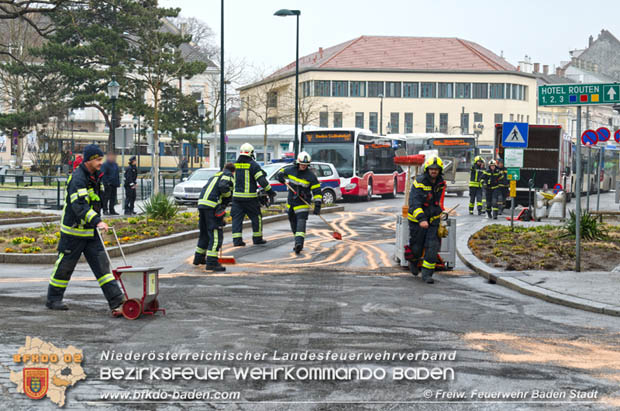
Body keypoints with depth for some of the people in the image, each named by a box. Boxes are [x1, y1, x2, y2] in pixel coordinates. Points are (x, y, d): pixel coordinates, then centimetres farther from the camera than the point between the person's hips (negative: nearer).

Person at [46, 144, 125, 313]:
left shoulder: (94, 176, 9)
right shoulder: (78, 179, -20)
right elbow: (79, 205, -33)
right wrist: (97, 221, -43)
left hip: (91, 231, 7)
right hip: (74, 231, -7)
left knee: (102, 264, -1)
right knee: (65, 266, 6)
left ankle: (117, 302, -6)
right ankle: (53, 299, 23)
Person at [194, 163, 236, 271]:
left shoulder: (216, 175, 29)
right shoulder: (229, 175, 4)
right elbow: (223, 186, -18)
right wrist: (228, 196, 2)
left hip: (201, 203, 9)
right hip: (213, 206, -8)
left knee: (204, 233, 22)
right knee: (216, 235, -7)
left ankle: (198, 258, 33)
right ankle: (212, 262, -13)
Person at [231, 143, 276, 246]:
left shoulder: (234, 165, 9)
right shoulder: (253, 165, -7)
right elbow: (262, 180, -11)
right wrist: (270, 192, -4)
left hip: (236, 196, 4)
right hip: (250, 197, -4)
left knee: (237, 218, 5)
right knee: (256, 217, 10)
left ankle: (236, 240, -1)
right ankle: (257, 238, 15)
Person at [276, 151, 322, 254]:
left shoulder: (311, 176, -12)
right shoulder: (291, 170, -2)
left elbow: (317, 191, -13)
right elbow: (280, 174, 18)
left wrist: (317, 205, -20)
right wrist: (281, 178, -6)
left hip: (303, 203, -5)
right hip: (291, 201, 5)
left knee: (301, 221, -20)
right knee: (293, 222, 15)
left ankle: (299, 243, -33)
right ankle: (299, 242, 31)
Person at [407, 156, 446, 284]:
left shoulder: (441, 183, 2)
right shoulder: (419, 182, -17)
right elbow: (414, 202, -26)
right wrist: (421, 219, -37)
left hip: (433, 220, 4)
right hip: (417, 220, -4)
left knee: (433, 247, -8)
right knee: (417, 247, 6)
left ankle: (427, 273, -1)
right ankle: (413, 262, 40)